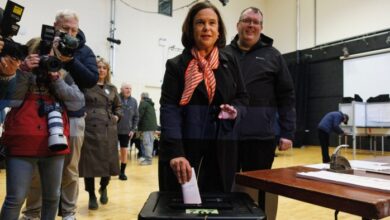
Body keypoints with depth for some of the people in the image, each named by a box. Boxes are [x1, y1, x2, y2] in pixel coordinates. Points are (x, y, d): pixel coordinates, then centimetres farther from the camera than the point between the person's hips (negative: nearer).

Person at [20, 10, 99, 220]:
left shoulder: (84, 51, 3)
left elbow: (92, 80, -8)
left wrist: (70, 61, -20)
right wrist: (24, 67, -25)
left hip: (72, 116, 0)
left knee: (70, 169, 9)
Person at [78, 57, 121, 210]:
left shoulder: (112, 88, 15)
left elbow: (118, 106, 24)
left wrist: (117, 116, 7)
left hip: (108, 130, 3)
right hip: (89, 128, -3)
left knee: (108, 162, 6)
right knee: (89, 162, 0)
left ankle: (103, 188, 33)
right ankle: (92, 196, 15)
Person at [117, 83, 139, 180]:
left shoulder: (133, 101, 4)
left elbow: (136, 117, 8)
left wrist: (133, 129, 1)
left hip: (126, 131, 3)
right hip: (114, 130, -3)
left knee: (124, 152, 7)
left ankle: (122, 172, 18)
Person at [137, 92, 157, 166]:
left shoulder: (143, 103, -3)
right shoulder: (151, 104, 23)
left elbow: (140, 115, -8)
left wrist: (138, 126, -1)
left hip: (146, 126, -9)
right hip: (153, 126, 9)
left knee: (146, 143, -8)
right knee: (150, 142, 12)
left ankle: (148, 159, -9)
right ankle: (149, 157, 17)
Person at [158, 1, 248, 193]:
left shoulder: (230, 63, 8)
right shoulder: (176, 65, -3)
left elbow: (242, 97, 15)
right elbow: (169, 110, -13)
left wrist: (235, 110, -10)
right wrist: (175, 152, -26)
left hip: (221, 151, 3)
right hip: (184, 149, -2)